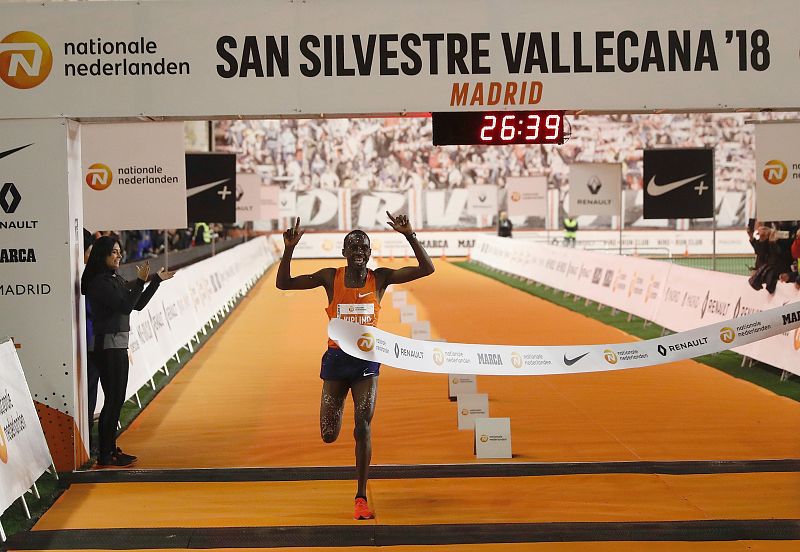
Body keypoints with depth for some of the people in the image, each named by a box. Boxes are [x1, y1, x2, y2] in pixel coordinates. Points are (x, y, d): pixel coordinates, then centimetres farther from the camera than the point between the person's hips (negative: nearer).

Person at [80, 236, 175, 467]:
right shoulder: (99, 282, -14)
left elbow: (137, 304, 17)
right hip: (108, 346, -9)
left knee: (117, 400, 13)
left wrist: (157, 280, 15)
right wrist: (140, 281, -21)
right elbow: (125, 306, -21)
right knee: (113, 400, -7)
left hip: (119, 345, 9)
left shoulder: (116, 279, 14)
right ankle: (105, 456, -2)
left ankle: (111, 449, 21)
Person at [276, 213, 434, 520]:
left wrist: (409, 236, -19)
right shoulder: (330, 278, -2)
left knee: (363, 428, -11)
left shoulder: (380, 278, -2)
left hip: (366, 360, -1)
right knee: (329, 436, 3)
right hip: (336, 359, 1)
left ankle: (361, 498, 2)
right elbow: (283, 284, -5)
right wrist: (289, 249, -18)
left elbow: (426, 269, -8)